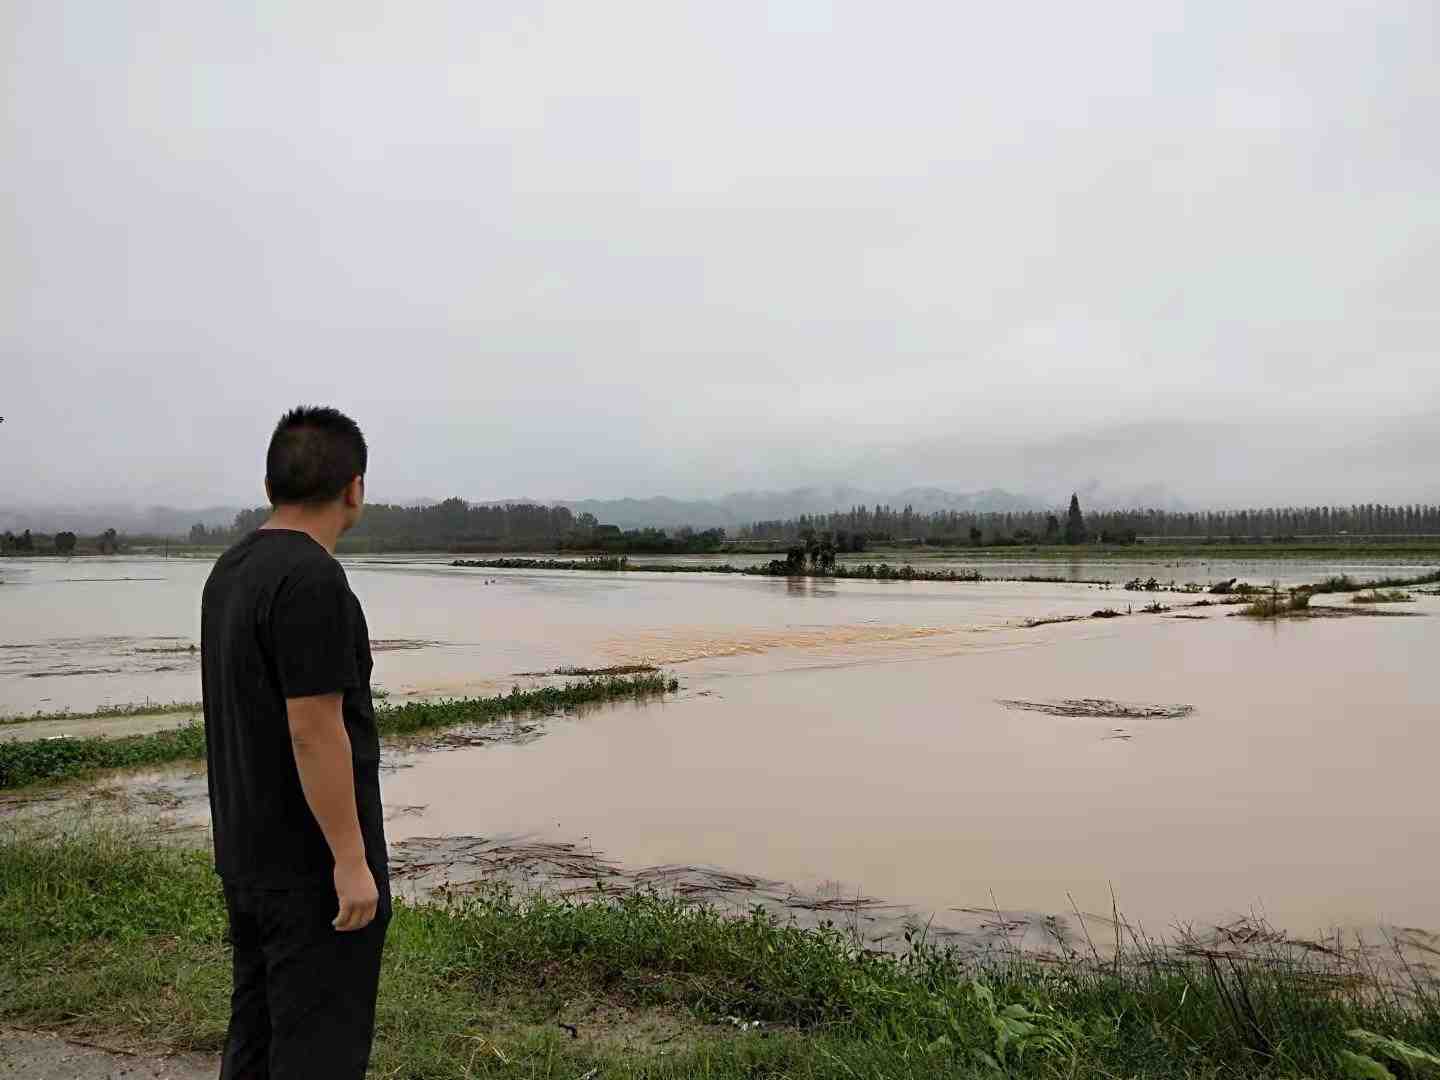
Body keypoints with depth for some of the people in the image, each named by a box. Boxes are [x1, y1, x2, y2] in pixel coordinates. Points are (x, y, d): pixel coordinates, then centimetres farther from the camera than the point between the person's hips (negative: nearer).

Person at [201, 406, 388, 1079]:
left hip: (246, 855, 9)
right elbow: (315, 730, -24)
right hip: (314, 867, -9)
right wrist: (352, 860, -18)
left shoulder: (230, 571, 8)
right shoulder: (311, 580, -21)